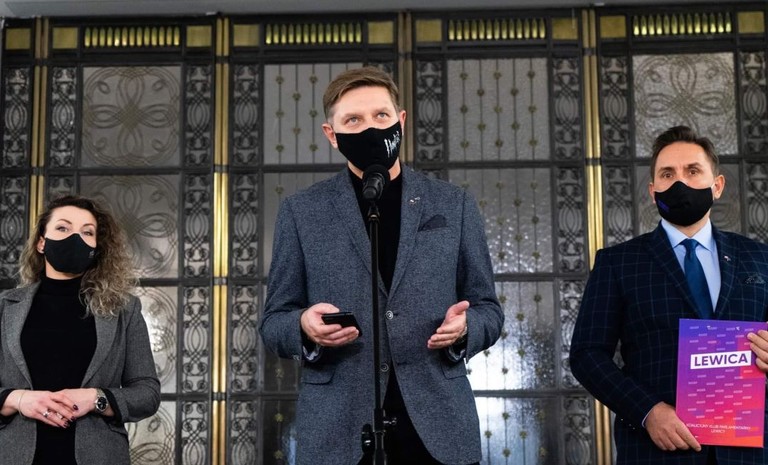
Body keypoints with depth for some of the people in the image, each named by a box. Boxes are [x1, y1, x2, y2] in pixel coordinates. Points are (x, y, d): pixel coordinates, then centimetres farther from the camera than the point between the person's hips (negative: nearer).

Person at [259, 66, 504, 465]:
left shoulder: (453, 205, 7)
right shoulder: (301, 212, 5)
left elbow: (487, 308, 10)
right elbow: (274, 321, 6)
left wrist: (464, 327, -12)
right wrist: (305, 326, -16)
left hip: (438, 423, 1)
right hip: (338, 429, 0)